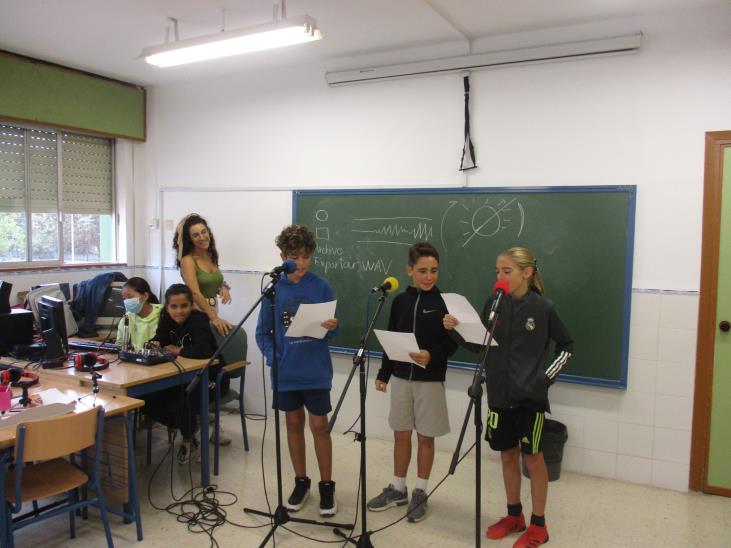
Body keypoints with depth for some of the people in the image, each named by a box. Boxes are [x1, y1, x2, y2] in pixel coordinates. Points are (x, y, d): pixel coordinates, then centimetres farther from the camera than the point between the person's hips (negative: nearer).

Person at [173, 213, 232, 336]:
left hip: (213, 308, 6)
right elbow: (195, 293, -25)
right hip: (195, 311, -6)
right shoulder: (187, 260, -15)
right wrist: (214, 318, -33)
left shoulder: (212, 255, 4)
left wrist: (223, 287, -3)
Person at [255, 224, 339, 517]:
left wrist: (332, 326, -22)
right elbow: (262, 331, 2)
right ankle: (301, 482, 30)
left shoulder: (321, 286, -5)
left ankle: (327, 485, 20)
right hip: (286, 371, 2)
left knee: (319, 425, 3)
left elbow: (331, 329, 0)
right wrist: (273, 358, -12)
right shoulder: (274, 289, -2)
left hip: (316, 371, -2)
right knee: (294, 423, 14)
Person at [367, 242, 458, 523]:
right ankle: (397, 489, 27)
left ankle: (420, 493, 23)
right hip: (401, 378, 3)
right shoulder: (400, 301, 3)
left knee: (425, 437, 8)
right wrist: (383, 374, 10)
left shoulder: (444, 302, -8)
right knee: (401, 434, 12)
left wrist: (432, 356, -27)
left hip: (430, 380, -3)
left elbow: (452, 343, -9)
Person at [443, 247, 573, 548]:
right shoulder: (493, 304, 0)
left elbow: (566, 345, 2)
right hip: (499, 393, 4)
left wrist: (546, 376, -6)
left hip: (530, 395, -4)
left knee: (532, 456, 6)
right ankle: (514, 515, 32)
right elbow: (480, 344, 5)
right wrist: (458, 329, -11)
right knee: (508, 454, 15)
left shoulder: (543, 307, -9)